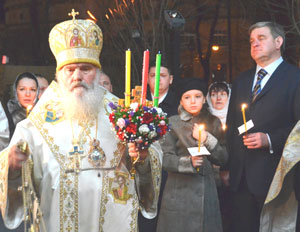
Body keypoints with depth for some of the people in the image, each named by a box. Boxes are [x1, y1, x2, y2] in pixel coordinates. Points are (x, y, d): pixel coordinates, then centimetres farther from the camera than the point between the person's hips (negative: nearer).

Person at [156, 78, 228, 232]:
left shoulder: (213, 123, 10)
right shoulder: (172, 123, 0)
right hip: (179, 192, -3)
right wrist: (188, 162, -21)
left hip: (206, 191, 3)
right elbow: (165, 159, -6)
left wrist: (207, 140, -9)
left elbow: (223, 159, 5)